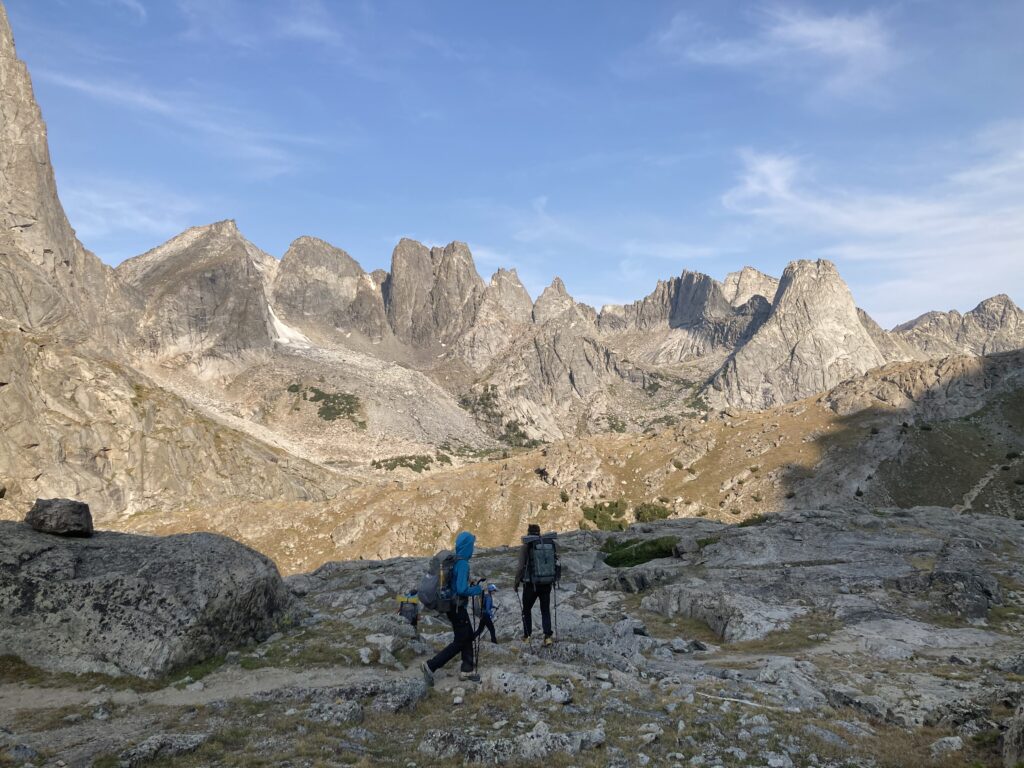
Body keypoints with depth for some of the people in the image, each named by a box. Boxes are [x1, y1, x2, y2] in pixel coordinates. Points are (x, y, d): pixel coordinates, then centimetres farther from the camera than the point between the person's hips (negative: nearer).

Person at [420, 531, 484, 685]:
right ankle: (431, 666, 1)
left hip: (451, 605, 9)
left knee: (468, 636, 18)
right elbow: (462, 589, -28)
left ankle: (467, 670, 25)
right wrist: (477, 589, -12)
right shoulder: (463, 564, -23)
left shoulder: (452, 560, 4)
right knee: (459, 642, 1)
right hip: (457, 608, -9)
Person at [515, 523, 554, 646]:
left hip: (530, 584, -3)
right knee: (545, 610, 13)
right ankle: (548, 636, 2)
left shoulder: (525, 547, -11)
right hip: (546, 584, 3)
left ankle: (527, 636, 20)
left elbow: (521, 567, -16)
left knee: (527, 609, 17)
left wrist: (517, 582, -3)